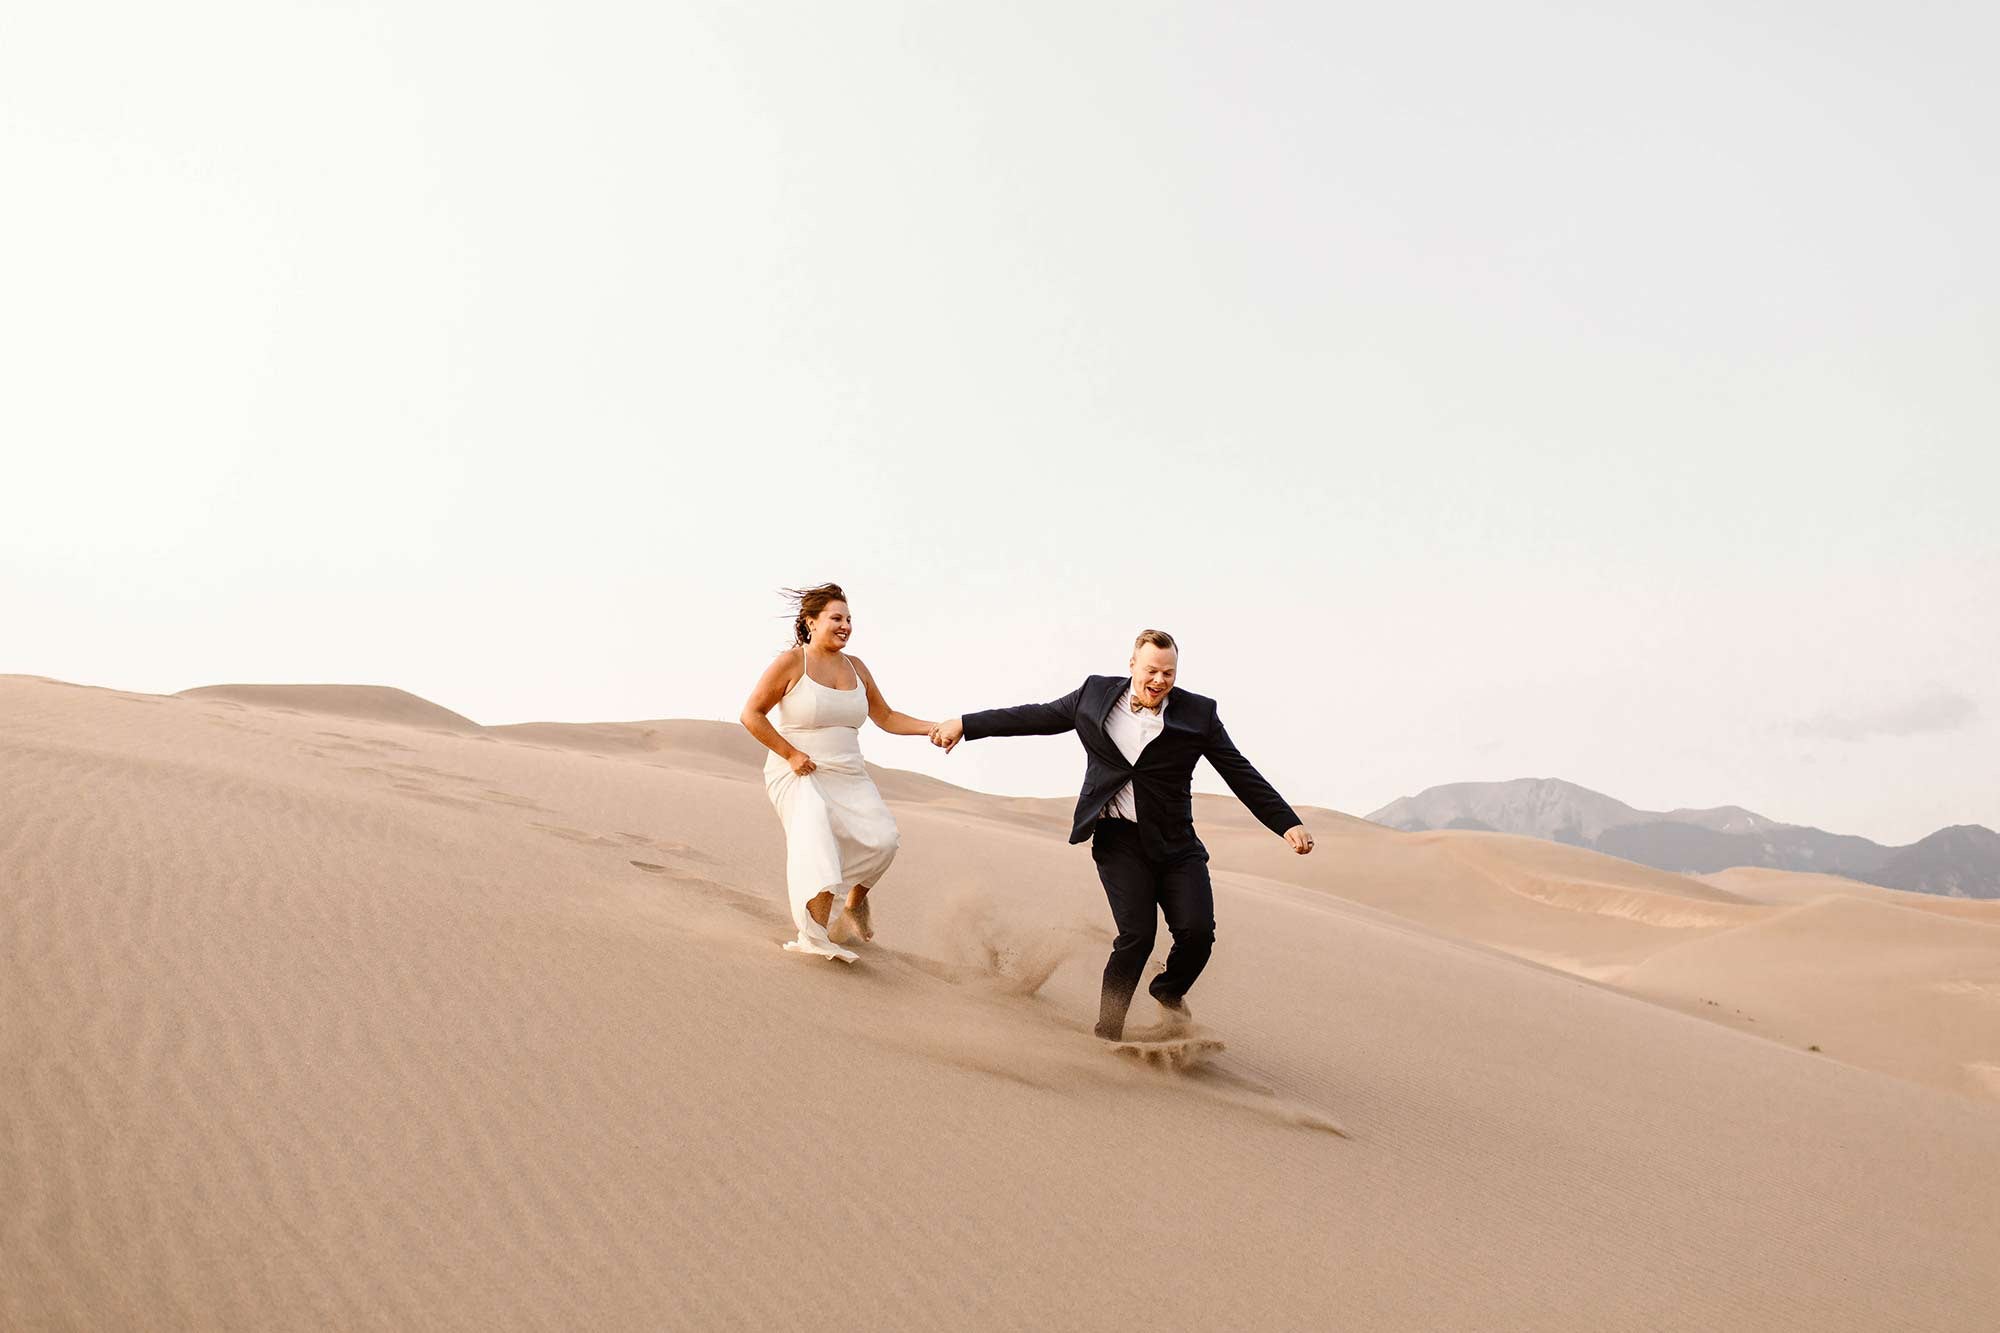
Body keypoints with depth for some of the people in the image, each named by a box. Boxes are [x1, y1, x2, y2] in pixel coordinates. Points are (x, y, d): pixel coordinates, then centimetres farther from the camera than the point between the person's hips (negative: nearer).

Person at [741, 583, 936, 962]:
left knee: (881, 839, -15)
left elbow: (886, 718, 15)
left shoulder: (855, 667, 10)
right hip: (798, 775, -5)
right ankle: (815, 936, -39)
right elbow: (751, 714, -6)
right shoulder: (790, 662, -7)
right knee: (814, 830, -32)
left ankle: (855, 900, 16)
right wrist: (791, 754, -13)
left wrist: (932, 728, 0)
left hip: (847, 776, 5)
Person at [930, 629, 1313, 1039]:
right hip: (1119, 837, -1)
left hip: (1175, 842, 1)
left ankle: (1170, 990, 24)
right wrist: (965, 724, 15)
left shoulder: (1198, 713, 1)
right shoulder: (1096, 694, 4)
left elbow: (1241, 774, 3)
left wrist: (1288, 823, -4)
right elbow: (1037, 717, 13)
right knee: (1137, 933, -12)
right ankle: (1107, 1033, 6)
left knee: (1197, 931, -11)